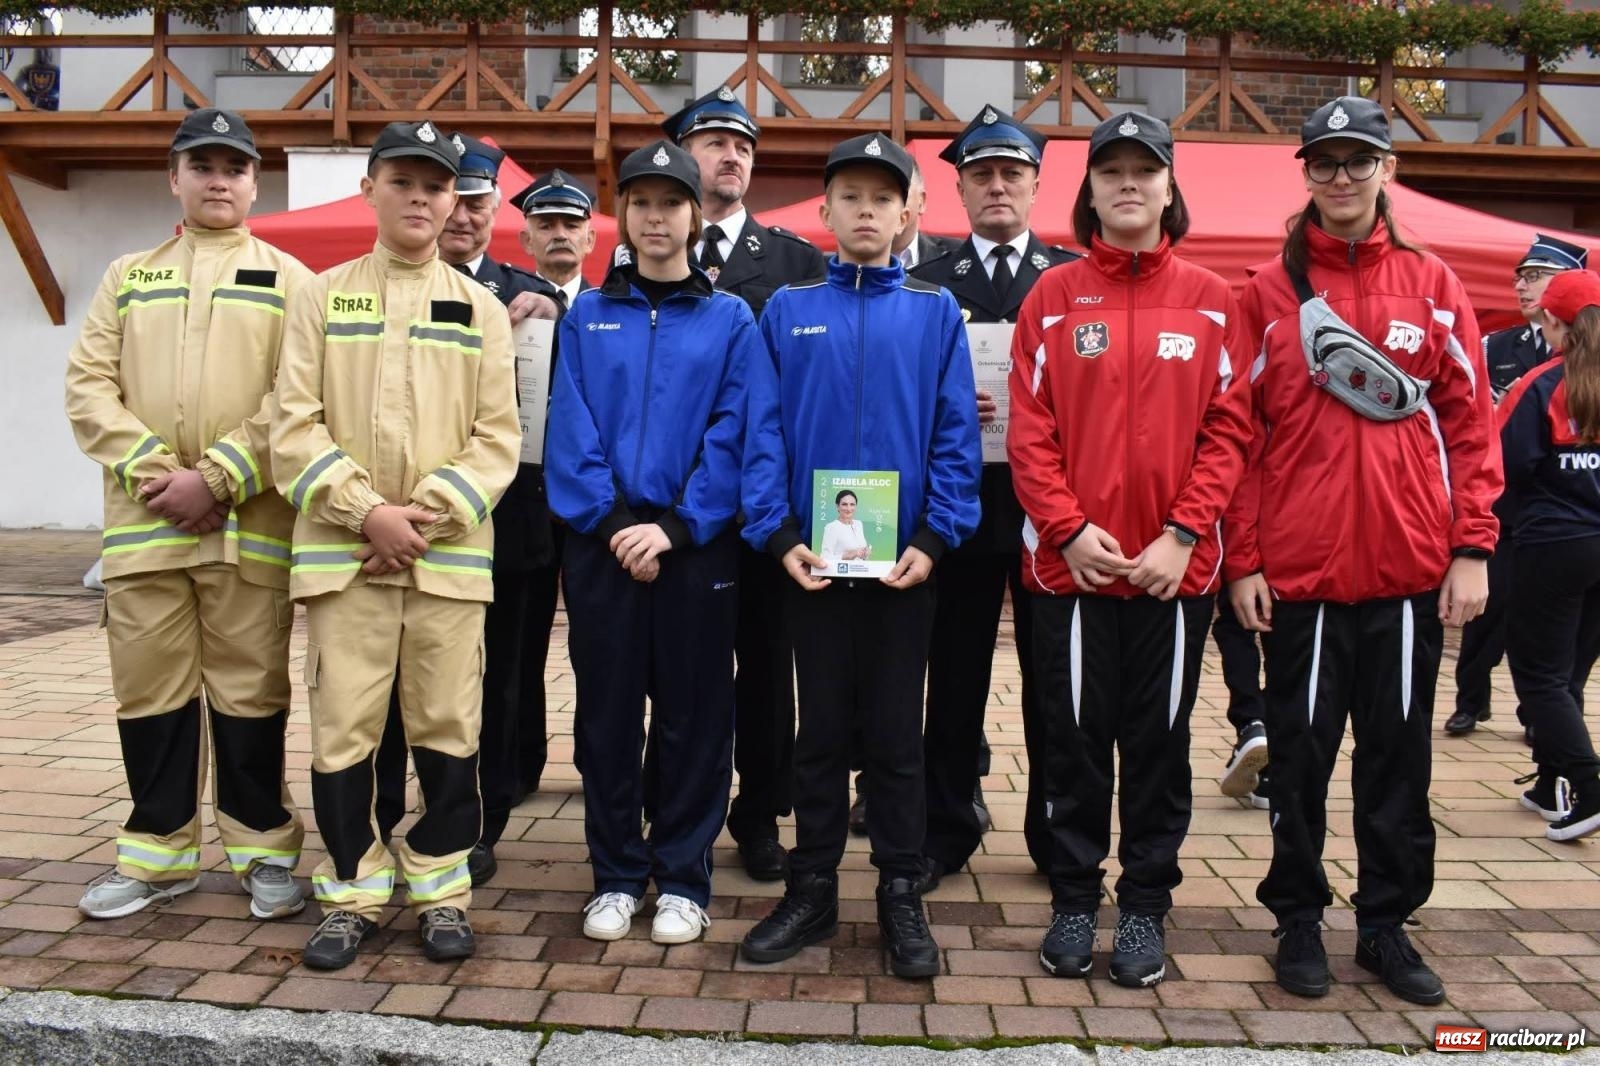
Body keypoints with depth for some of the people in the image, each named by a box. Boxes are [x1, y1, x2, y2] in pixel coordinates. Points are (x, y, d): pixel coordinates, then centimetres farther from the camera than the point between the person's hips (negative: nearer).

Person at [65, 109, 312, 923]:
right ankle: (158, 852, 22)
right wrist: (153, 472, -9)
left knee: (250, 688, 3)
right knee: (149, 688, 8)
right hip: (142, 520, 3)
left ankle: (263, 848, 16)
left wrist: (218, 479, -14)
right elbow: (88, 385, 6)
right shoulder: (127, 277, 16)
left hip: (250, 523, -3)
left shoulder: (289, 280, 6)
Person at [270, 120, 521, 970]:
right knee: (342, 729, 3)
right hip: (341, 550, 0)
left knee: (448, 729, 5)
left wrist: (427, 512, -10)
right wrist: (367, 511, -12)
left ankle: (441, 888, 20)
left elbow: (498, 437, 3)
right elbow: (294, 425, 1)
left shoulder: (481, 308, 9)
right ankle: (353, 892, 19)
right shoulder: (321, 296, 8)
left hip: (450, 553, 0)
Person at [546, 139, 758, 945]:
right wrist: (610, 522, -12)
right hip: (601, 542, 2)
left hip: (697, 544, -1)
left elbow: (735, 435, -4)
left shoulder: (730, 319, 5)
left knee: (694, 717, 5)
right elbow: (571, 430, 1)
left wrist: (676, 526, -14)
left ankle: (684, 879, 19)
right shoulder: (586, 316, 9)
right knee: (606, 713, 7)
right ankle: (615, 876, 22)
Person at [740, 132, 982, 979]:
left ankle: (901, 896, 21)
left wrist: (934, 539, -10)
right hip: (812, 558, 1)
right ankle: (811, 889, 23)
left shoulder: (935, 312, 4)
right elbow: (764, 430, 1)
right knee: (820, 729, 10)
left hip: (905, 558, 0)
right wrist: (779, 535, -9)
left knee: (896, 733, 8)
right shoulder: (788, 310, 6)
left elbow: (955, 435, 0)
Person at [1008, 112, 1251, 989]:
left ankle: (1145, 906, 23)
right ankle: (1074, 899, 22)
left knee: (1159, 740, 9)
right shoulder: (1053, 297, 4)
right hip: (1070, 561, 0)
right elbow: (1028, 431, -1)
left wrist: (1183, 535, -10)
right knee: (1075, 739, 7)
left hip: (1174, 568, 1)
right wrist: (1070, 529, -12)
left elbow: (1228, 430, 1)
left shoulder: (1210, 301, 6)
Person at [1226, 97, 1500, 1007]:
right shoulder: (1269, 291, 2)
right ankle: (1300, 920, 24)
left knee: (1399, 750, 10)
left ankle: (1388, 923, 25)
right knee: (1301, 750, 8)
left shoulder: (1433, 284, 7)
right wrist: (1242, 559, -5)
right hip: (1298, 567, -1)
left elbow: (1470, 421, 5)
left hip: (1410, 567, 2)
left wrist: (1472, 548, -2)